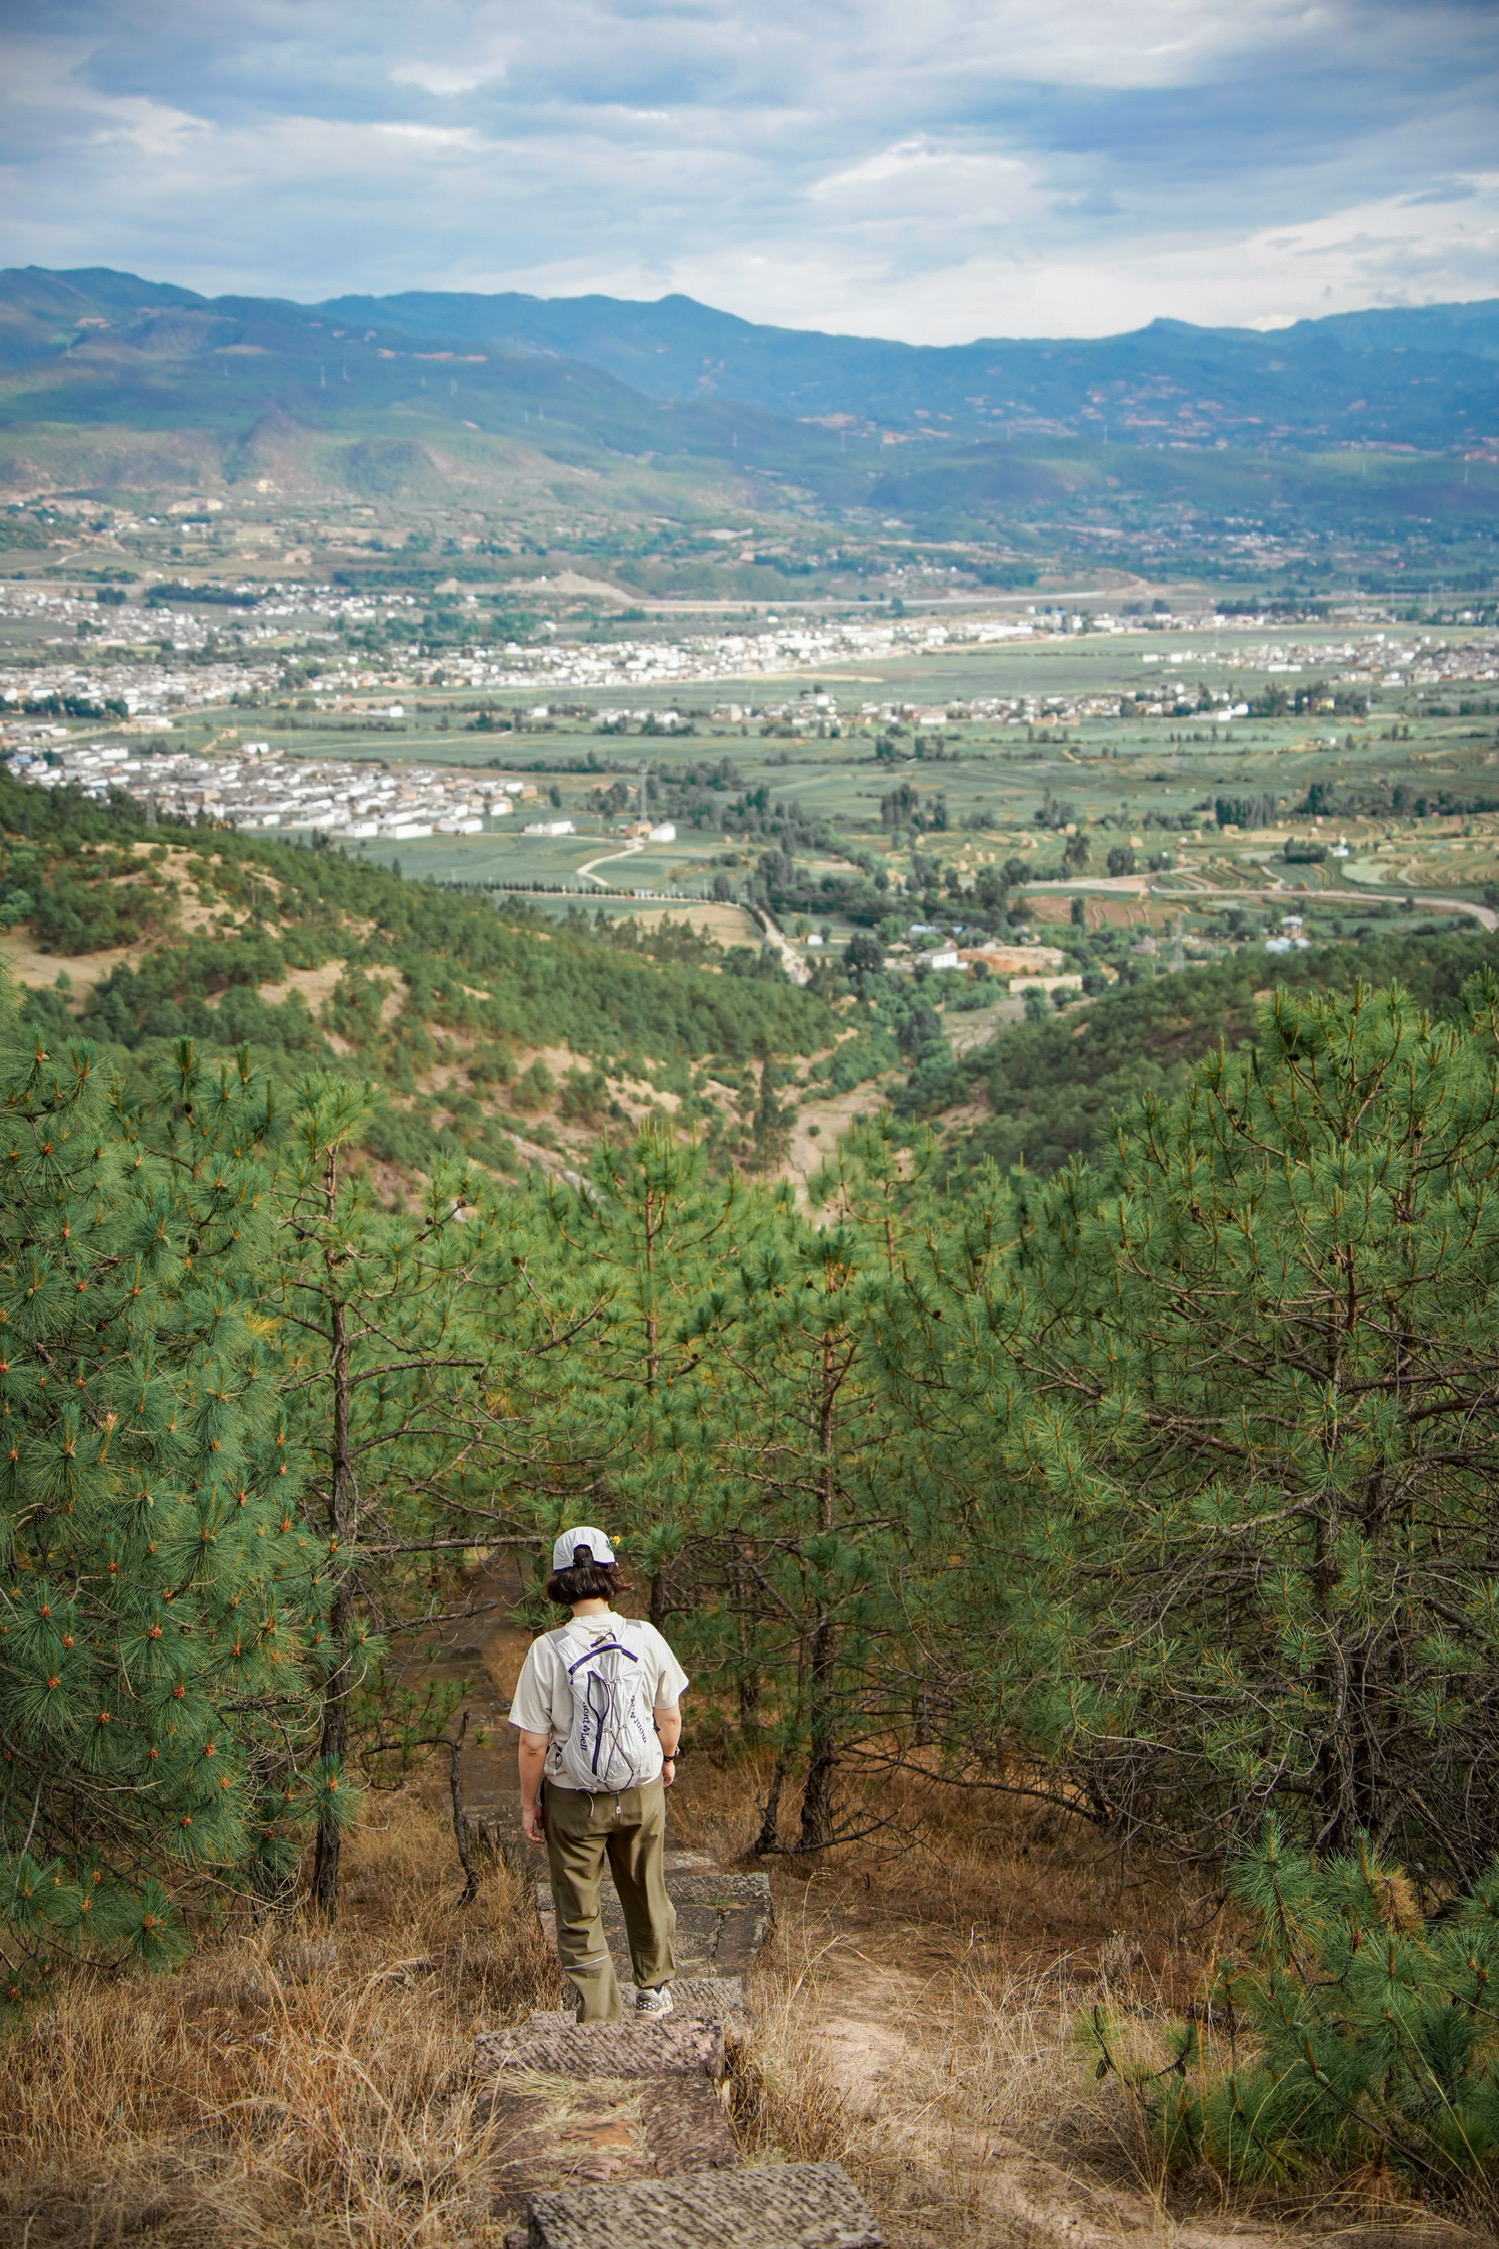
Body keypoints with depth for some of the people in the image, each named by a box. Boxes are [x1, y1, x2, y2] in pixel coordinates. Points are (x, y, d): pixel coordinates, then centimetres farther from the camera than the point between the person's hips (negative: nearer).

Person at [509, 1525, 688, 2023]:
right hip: (642, 1791, 3)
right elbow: (669, 1718, 0)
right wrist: (666, 1760, 20)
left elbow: (532, 1744, -13)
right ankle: (654, 1990, 41)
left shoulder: (547, 1650, -18)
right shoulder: (645, 1638, -11)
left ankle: (600, 2017, 15)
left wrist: (528, 1804, 2)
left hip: (573, 1799, -2)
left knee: (579, 1916, 12)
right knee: (646, 1895, 24)